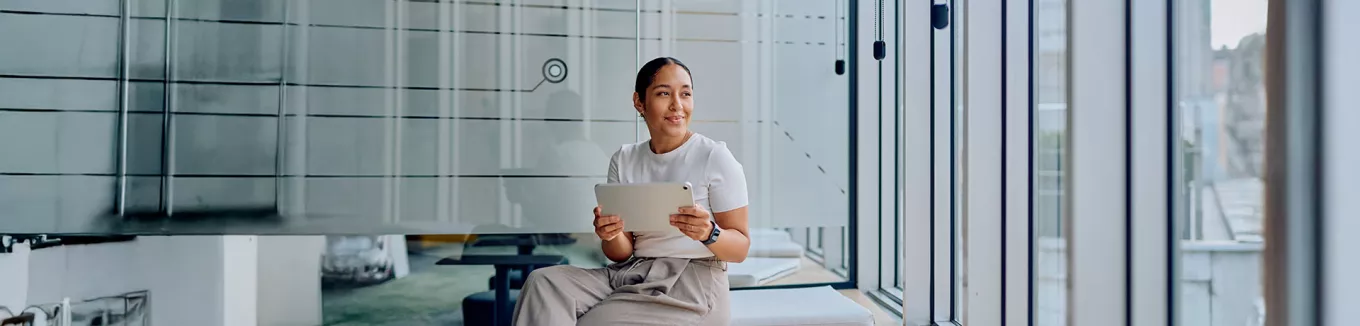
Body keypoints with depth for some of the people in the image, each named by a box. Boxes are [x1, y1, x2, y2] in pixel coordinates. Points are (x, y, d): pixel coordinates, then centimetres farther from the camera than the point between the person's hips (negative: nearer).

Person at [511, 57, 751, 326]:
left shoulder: (716, 157, -6)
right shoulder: (624, 160, 9)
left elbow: (740, 249, -5)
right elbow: (622, 253, 8)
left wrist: (709, 234, -27)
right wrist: (611, 236, -16)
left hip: (692, 283, -5)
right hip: (633, 274, 5)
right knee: (544, 283, -18)